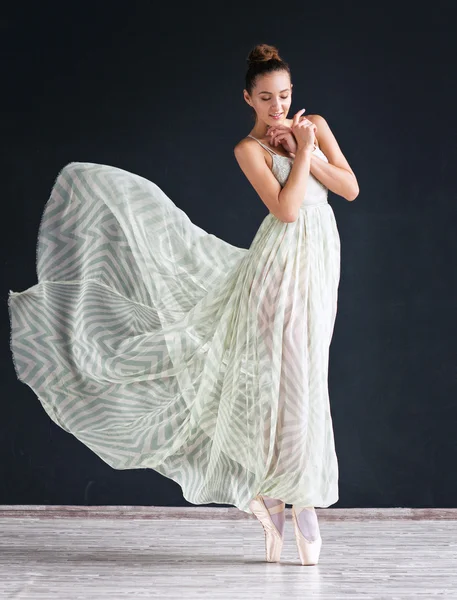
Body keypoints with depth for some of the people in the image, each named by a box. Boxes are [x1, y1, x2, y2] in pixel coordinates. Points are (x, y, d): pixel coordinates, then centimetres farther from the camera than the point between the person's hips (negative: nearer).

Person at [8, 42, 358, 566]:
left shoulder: (313, 125, 12)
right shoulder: (250, 148, -4)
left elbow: (350, 186, 5)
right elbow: (287, 209, -16)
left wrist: (305, 154, -5)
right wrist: (300, 154, -10)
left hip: (318, 258, 5)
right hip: (282, 261, -5)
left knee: (299, 375, 6)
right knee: (286, 371, -7)